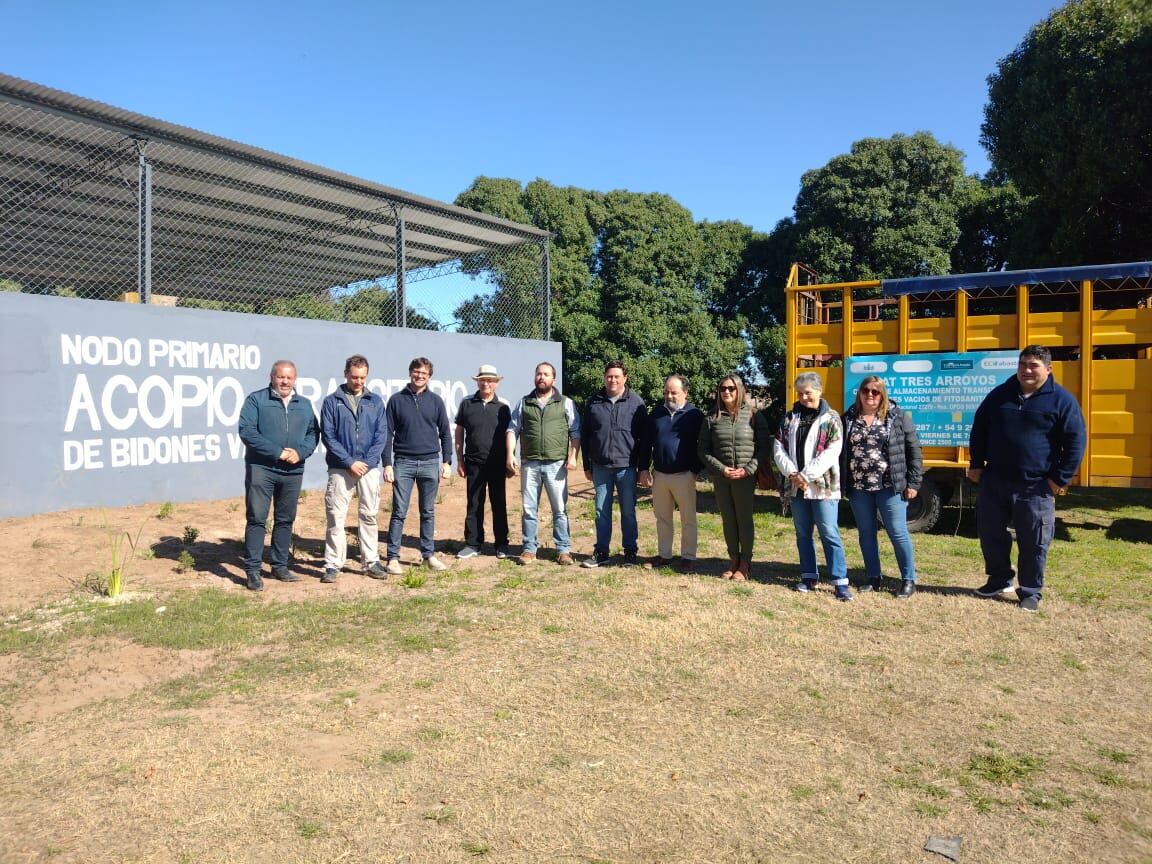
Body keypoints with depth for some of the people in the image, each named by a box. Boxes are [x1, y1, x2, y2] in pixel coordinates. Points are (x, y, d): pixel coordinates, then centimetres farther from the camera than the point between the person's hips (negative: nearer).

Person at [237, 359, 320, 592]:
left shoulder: (304, 404, 13)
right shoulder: (256, 400, -1)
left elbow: (313, 433, 11)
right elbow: (247, 431, -10)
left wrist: (300, 452, -9)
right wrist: (277, 452, -15)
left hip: (293, 471, 4)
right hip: (261, 468, -4)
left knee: (285, 520, 11)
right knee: (256, 518, -4)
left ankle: (280, 566, 22)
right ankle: (252, 570, 3)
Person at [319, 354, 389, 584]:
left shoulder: (375, 401, 8)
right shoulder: (332, 401, 2)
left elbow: (381, 435, 4)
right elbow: (327, 435, -4)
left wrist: (367, 461, -8)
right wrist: (350, 462, -11)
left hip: (369, 468, 2)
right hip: (340, 468, -2)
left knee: (369, 516, 7)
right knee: (336, 517, 0)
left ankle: (371, 562, 15)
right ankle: (333, 564, 7)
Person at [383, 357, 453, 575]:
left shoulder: (435, 401, 6)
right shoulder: (397, 400, 3)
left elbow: (445, 433, 9)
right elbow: (388, 434, 2)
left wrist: (447, 462, 2)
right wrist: (387, 464, -5)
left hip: (430, 463, 2)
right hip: (403, 462, -1)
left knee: (428, 512, 9)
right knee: (399, 512, 0)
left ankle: (429, 554, 17)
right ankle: (393, 557, 5)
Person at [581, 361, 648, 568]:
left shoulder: (636, 403, -1)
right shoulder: (594, 402, 5)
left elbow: (644, 437, 1)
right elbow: (584, 435, 9)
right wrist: (587, 466, 7)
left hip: (626, 467, -2)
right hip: (600, 467, 2)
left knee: (628, 512, 7)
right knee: (602, 511, 8)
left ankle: (631, 551, 18)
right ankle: (601, 551, 17)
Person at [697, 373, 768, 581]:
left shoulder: (754, 416, -1)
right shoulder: (712, 418, 4)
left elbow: (763, 447, -1)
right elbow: (702, 449, 3)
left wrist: (748, 470, -12)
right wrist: (722, 469, -9)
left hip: (746, 478, -2)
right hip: (720, 478, 2)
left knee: (745, 519, 5)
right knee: (728, 520, 11)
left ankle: (745, 563, 17)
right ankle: (733, 559, 24)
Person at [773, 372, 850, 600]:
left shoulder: (831, 418, -2)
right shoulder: (789, 418, 10)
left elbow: (831, 453, -12)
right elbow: (779, 449, 5)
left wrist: (806, 476, -16)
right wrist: (792, 474, -9)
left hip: (823, 486, -5)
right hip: (796, 486, 5)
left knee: (829, 533, -5)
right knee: (803, 533, 12)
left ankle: (840, 581, 0)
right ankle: (809, 576, 24)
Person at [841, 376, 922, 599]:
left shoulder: (897, 417, -1)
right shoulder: (848, 419, 6)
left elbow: (914, 450, 0)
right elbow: (840, 452, 8)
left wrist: (913, 483, -5)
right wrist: (841, 484, 3)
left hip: (890, 488, -3)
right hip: (858, 489, 3)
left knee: (898, 533, 1)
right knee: (866, 534, 11)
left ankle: (909, 580, 15)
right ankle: (874, 578, 24)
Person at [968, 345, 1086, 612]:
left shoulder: (1062, 400, -4)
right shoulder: (1000, 394, 6)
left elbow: (1075, 442, -5)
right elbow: (979, 429, 13)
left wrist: (1061, 478, -7)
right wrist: (976, 464, 8)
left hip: (1036, 487, -3)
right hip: (994, 482, 4)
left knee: (1034, 542, 4)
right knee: (990, 532, 11)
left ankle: (1030, 592, 20)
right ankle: (999, 580, 31)